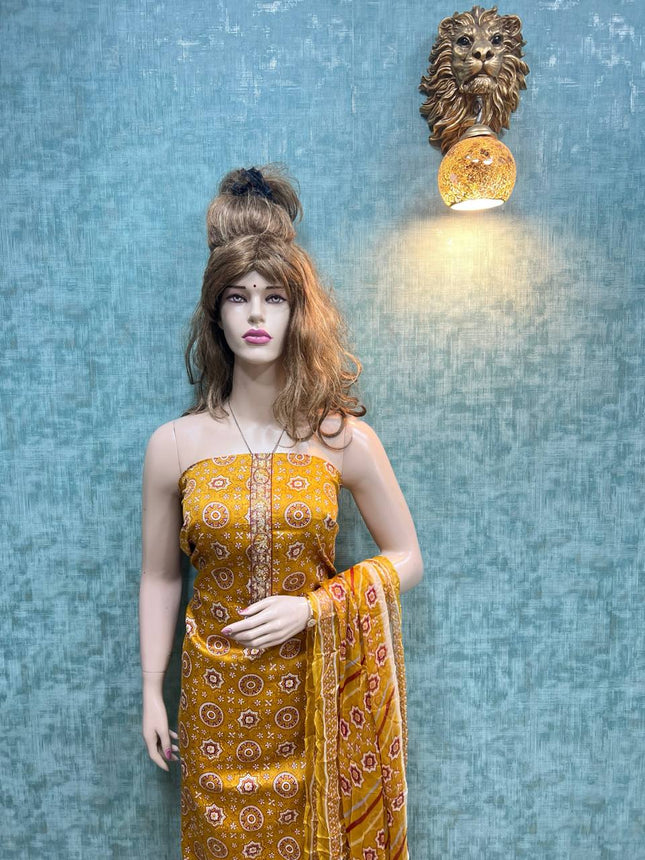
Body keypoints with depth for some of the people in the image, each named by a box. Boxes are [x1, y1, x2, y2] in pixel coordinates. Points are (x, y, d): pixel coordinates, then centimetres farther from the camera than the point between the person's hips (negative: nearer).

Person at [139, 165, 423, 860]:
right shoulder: (175, 445, -8)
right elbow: (159, 580, 1)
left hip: (315, 693, 0)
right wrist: (152, 695, 4)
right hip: (217, 700, 1)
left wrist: (311, 607, -15)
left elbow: (406, 559, -3)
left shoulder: (345, 441, -10)